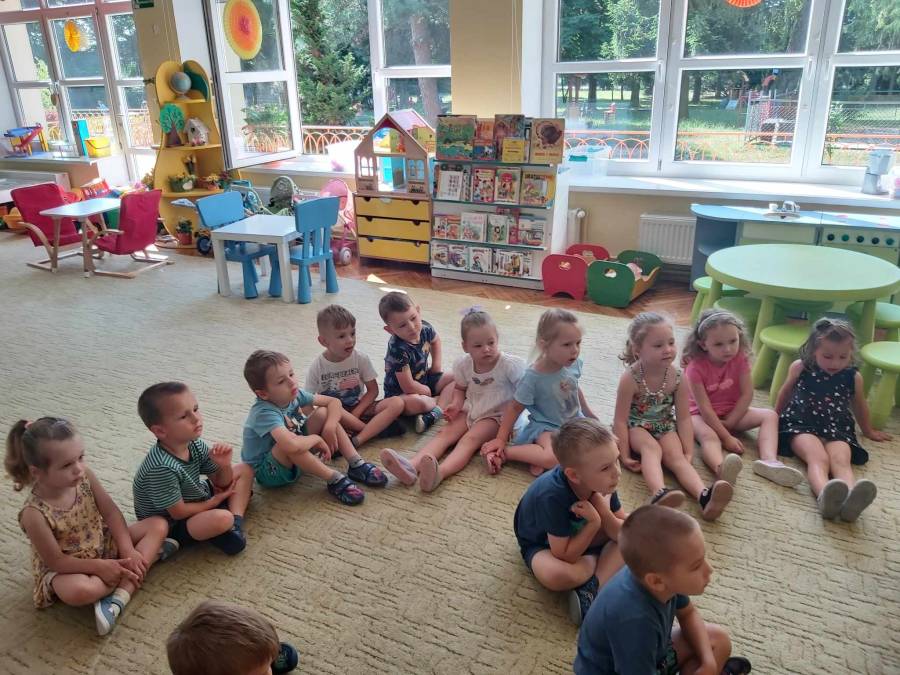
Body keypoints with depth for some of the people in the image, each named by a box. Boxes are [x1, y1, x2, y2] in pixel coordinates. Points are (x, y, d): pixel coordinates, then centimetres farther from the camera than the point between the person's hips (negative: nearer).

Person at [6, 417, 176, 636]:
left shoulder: (84, 475, -17)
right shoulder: (35, 513, -29)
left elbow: (111, 512, -10)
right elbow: (55, 561, -21)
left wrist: (127, 550, -18)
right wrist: (100, 566, -24)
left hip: (102, 543, 6)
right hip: (65, 567, -6)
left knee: (158, 524, -9)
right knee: (79, 591, -39)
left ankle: (117, 599, -21)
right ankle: (148, 553, -14)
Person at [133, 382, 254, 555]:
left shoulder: (195, 445, -9)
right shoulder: (162, 468, -32)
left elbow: (221, 483, 1)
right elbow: (179, 512, -22)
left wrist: (224, 465, -21)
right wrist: (214, 502, -9)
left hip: (197, 502, 9)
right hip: (170, 526, -9)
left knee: (244, 470, 7)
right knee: (222, 518, -38)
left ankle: (236, 521, -8)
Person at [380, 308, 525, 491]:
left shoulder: (510, 365, -17)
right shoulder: (464, 365, -3)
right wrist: (456, 403, -6)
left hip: (495, 416, -5)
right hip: (469, 411, 5)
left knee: (470, 439, -30)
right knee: (445, 433, -18)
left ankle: (439, 473, -57)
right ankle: (412, 467, -41)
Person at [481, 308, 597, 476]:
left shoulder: (574, 364, -9)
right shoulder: (533, 377, -24)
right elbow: (515, 407, -13)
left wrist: (588, 412, 25)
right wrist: (501, 439, -11)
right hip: (546, 427, -7)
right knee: (553, 459, -32)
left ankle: (540, 457, -13)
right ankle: (504, 453, -13)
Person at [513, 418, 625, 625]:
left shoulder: (602, 483, -21)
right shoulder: (553, 496, -38)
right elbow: (564, 555, -32)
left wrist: (604, 512, -33)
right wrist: (594, 523, -34)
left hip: (579, 534, 6)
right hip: (542, 544, -6)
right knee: (557, 574, -39)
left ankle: (593, 588, -19)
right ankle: (595, 559, -7)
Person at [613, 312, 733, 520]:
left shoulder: (677, 378, -12)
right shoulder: (630, 379, -23)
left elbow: (683, 418, -6)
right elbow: (621, 420, -18)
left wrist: (688, 453, -11)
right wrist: (625, 455, -19)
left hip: (664, 427, 3)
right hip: (635, 426, -3)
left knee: (676, 456, -24)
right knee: (652, 447, -33)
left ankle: (704, 496, -47)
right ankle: (660, 494, -58)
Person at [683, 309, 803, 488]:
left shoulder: (740, 358, -11)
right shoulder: (696, 367, -22)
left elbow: (747, 395, -10)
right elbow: (705, 408, -23)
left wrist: (729, 423, -16)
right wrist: (726, 437, -26)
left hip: (731, 413, 5)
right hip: (701, 415, -5)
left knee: (770, 415, -13)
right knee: (708, 435, -36)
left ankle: (769, 460, -37)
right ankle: (721, 469, -68)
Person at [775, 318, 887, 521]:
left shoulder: (853, 377, 6)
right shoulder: (800, 368, 2)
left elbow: (859, 405, 26)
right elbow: (785, 394, 20)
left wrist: (868, 431, 40)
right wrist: (776, 419, 32)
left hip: (837, 429, 2)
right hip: (800, 424, -2)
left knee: (841, 460, -31)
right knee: (818, 458, -34)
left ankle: (850, 498, -62)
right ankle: (825, 496, -64)